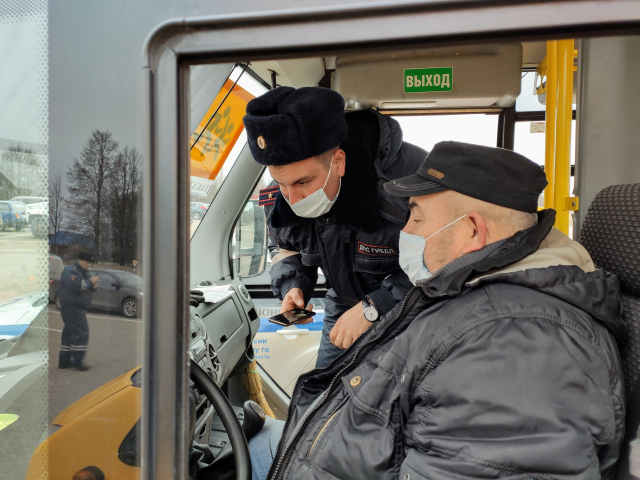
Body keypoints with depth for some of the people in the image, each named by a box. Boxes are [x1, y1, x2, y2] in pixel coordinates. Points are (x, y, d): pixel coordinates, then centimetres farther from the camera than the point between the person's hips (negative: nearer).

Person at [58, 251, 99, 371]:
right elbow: (76, 286, -28)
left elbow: (87, 289, 19)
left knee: (69, 333, 13)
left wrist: (94, 286, -2)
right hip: (71, 306, -10)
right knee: (81, 333, -12)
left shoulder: (84, 272, 18)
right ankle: (77, 361, -8)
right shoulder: (70, 271, -12)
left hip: (78, 308, 10)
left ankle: (64, 361, 21)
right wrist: (90, 281, -17)